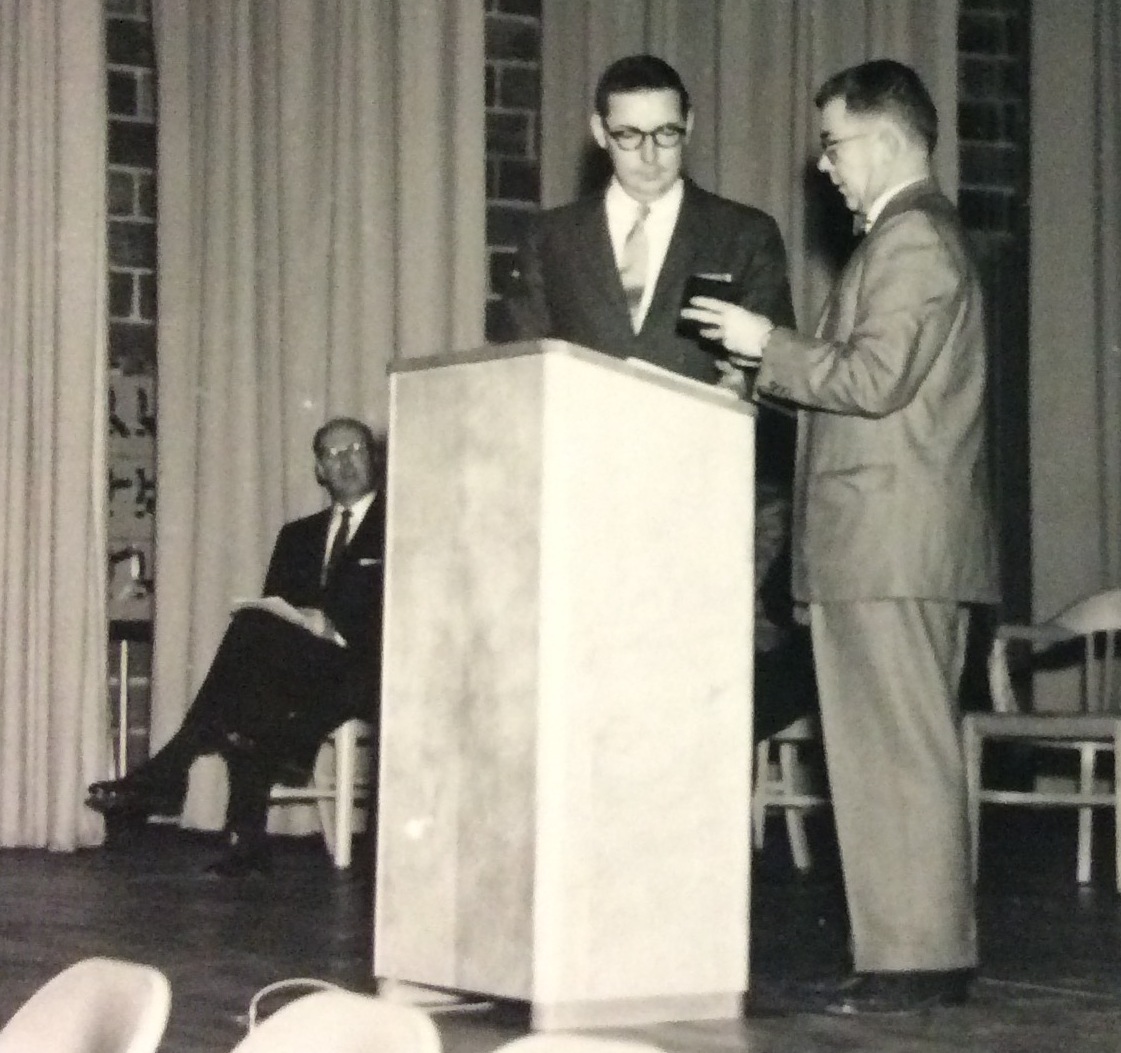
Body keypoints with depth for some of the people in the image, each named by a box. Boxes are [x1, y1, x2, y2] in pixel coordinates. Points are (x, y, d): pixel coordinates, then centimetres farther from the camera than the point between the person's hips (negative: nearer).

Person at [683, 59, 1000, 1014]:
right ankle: (921, 949, 13)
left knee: (902, 751, -8)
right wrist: (774, 367, 16)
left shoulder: (912, 236, -10)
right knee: (898, 752, 10)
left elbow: (874, 377, -19)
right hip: (887, 542, 10)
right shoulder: (914, 233, 22)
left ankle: (919, 958, -6)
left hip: (891, 542, -10)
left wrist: (768, 345, -10)